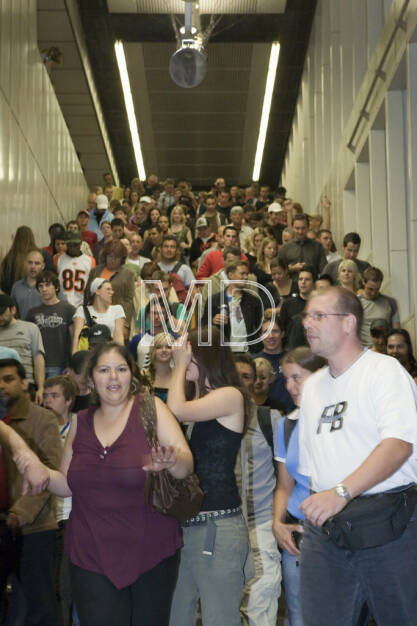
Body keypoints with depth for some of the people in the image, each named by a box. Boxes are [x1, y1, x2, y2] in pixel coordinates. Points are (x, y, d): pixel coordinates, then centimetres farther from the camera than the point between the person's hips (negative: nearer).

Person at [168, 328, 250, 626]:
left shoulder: (232, 395, -6)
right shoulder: (202, 399, 17)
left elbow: (177, 411, -18)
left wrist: (180, 365, -5)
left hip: (218, 526, -8)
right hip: (187, 524, 8)